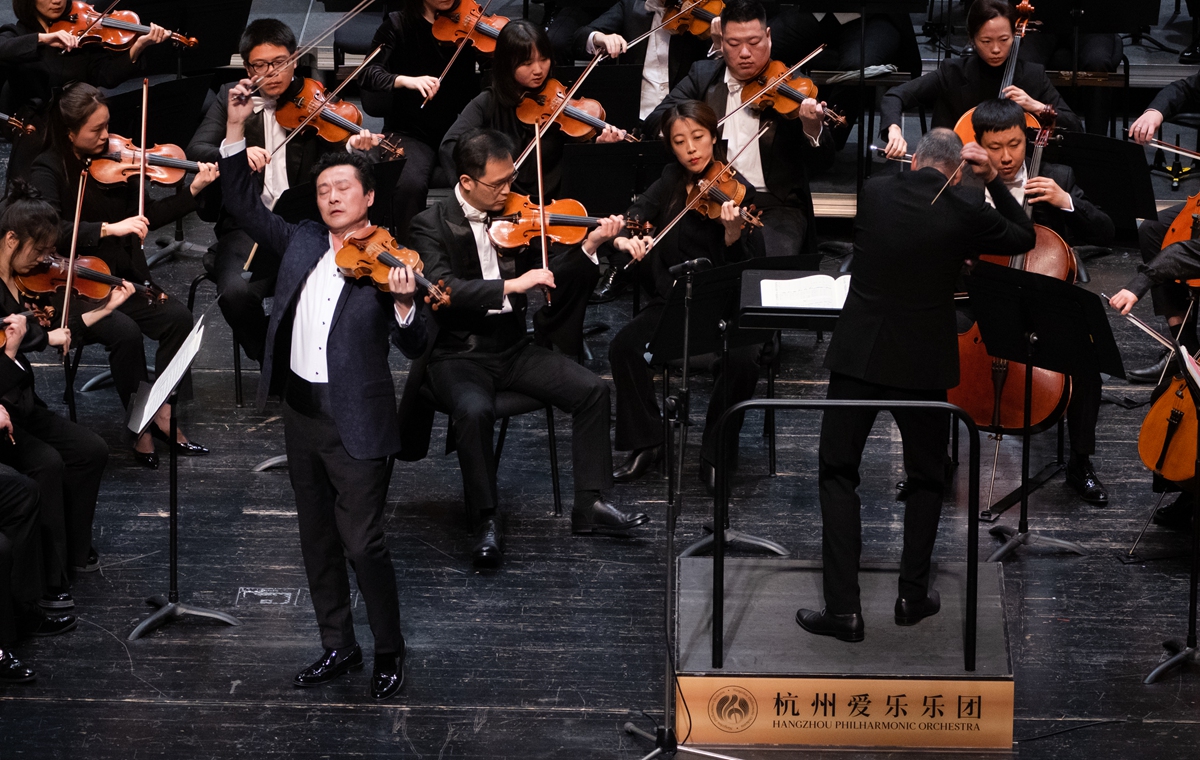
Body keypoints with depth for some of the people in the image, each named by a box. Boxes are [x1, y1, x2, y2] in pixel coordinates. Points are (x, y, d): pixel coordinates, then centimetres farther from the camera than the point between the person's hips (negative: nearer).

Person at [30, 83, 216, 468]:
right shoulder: (48, 170, -10)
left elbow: (146, 217, 11)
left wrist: (193, 191, 1)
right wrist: (109, 228, -33)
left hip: (122, 279, 6)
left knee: (177, 317, -18)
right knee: (125, 332, -30)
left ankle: (163, 415, -8)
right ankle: (141, 429, -14)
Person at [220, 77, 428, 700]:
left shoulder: (386, 263, -11)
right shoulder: (301, 242, 5)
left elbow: (414, 348, -15)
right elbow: (243, 205, 11)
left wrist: (404, 303, -36)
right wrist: (236, 130, 2)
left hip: (356, 422, -6)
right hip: (301, 412, 6)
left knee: (363, 543, -4)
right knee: (317, 539, 15)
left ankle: (390, 653, 13)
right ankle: (338, 647, 28)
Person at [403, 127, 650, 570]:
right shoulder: (431, 226, -10)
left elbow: (543, 277, 8)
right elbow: (444, 289, -25)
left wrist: (589, 246, -6)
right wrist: (510, 286, -33)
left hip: (512, 349, 5)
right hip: (457, 355, -5)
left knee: (592, 390, -12)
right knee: (475, 410, -35)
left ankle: (590, 505, -4)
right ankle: (487, 522, -20)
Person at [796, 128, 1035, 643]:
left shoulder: (873, 193, -3)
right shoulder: (966, 211, -8)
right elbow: (1024, 238, 10)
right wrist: (992, 180, 9)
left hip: (859, 354, 0)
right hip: (924, 363, 0)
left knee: (837, 473, 6)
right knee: (926, 479, 19)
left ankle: (843, 607, -2)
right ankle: (913, 595, 19)